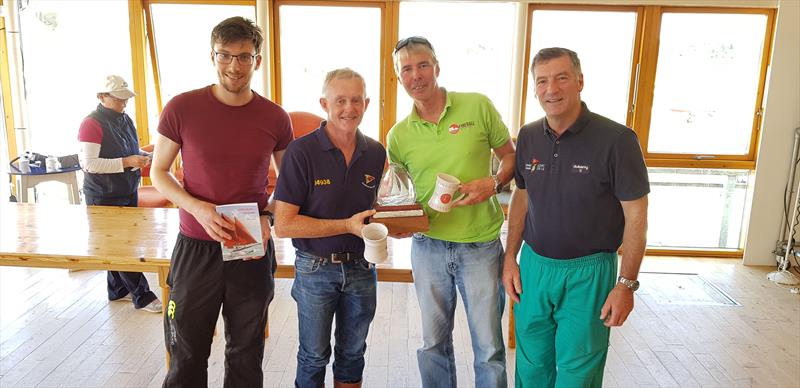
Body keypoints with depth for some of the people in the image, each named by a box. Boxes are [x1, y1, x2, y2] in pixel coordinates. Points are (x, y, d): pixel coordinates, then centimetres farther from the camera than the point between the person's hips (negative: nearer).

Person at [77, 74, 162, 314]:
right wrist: (127, 162, -25)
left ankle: (117, 290, 29)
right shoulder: (92, 123, -14)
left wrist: (142, 157, 2)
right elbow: (88, 163, -21)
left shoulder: (125, 120, 10)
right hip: (104, 197, -8)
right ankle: (142, 296, 2)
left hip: (128, 192, 8)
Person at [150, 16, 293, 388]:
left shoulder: (275, 118, -3)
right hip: (196, 246, -1)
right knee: (186, 355, 13)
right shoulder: (182, 108, -7)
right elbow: (159, 172, 2)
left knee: (246, 355, 16)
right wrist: (199, 209, -15)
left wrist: (267, 216, -8)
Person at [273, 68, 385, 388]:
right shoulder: (302, 151, -15)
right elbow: (284, 224, -18)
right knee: (314, 357, 15)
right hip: (316, 269, -3)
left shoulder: (376, 153, -1)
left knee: (352, 355, 20)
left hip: (361, 267, 4)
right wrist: (347, 225, -24)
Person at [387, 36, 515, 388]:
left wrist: (493, 183, -15)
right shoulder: (398, 135, 2)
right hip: (428, 246, 2)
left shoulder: (478, 106, -5)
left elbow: (511, 156, 4)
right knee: (433, 343, 15)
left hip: (481, 245, -2)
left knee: (489, 349, 7)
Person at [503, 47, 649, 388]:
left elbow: (635, 215, -11)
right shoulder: (528, 137, 0)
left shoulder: (616, 139, -15)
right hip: (533, 266, 4)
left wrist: (626, 283, -12)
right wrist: (510, 257, 9)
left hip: (588, 273, -4)